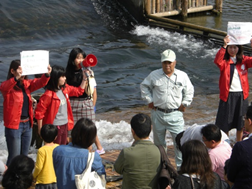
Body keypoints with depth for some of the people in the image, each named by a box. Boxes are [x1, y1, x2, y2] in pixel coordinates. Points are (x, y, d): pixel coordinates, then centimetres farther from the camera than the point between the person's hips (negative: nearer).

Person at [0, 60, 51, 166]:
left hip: (27, 125, 6)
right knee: (14, 157, -5)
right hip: (14, 126, -6)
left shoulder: (26, 84, 7)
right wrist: (16, 78, -51)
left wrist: (47, 74, -25)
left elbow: (40, 83, -3)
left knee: (24, 157, 15)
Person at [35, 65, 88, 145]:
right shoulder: (48, 95, -21)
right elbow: (39, 113, -18)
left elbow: (79, 91, 20)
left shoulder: (65, 89, 3)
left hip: (65, 125, 8)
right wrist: (40, 129, -15)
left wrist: (84, 78, 10)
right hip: (55, 127, -8)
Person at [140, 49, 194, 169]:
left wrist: (184, 104, 6)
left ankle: (181, 166, 0)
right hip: (158, 113, 1)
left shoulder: (182, 76, 2)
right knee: (159, 142, 11)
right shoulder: (154, 75, 1)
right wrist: (149, 100, 7)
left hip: (175, 114, -1)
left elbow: (189, 91, 14)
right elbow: (144, 86, 15)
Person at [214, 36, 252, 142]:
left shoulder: (243, 60, 3)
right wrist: (224, 46, -35)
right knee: (224, 124, 3)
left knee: (240, 124, 14)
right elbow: (217, 61, -25)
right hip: (228, 96, -2)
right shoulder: (225, 61, -3)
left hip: (241, 96, 2)